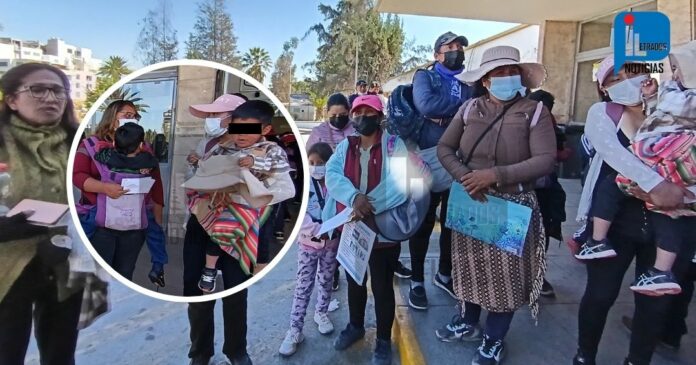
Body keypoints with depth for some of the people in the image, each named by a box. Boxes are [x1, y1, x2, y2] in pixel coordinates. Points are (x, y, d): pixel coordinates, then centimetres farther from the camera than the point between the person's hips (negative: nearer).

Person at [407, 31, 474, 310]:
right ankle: (417, 281, 19)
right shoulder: (425, 76, 1)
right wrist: (460, 104, -8)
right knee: (424, 223, 4)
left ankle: (444, 274, 34)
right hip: (429, 162, -4)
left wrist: (444, 113, -16)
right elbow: (425, 104, -20)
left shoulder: (469, 82, 14)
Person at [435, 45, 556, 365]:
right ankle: (468, 323, 41)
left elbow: (545, 160, -16)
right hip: (470, 202, 3)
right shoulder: (469, 108, 2)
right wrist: (463, 177, -17)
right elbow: (444, 147, 1)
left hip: (514, 206, -2)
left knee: (506, 274, 8)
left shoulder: (535, 112, -7)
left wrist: (495, 175, -25)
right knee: (471, 266, 17)